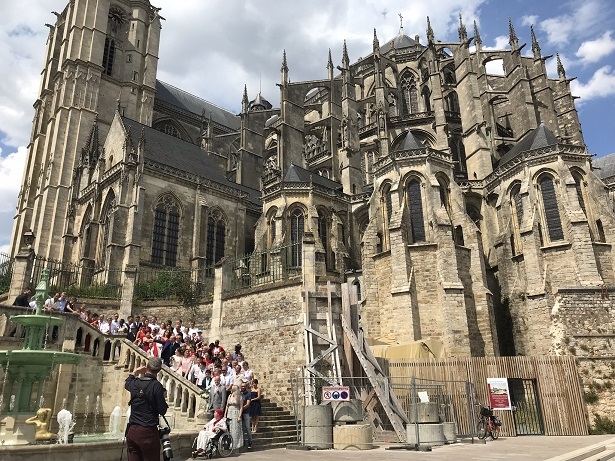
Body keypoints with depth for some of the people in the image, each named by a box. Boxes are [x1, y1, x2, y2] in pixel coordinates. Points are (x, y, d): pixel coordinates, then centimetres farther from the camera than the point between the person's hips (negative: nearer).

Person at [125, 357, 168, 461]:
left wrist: (134, 373, 37)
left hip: (132, 431, 5)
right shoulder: (156, 385, -13)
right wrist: (163, 397, 5)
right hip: (148, 432, -5)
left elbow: (127, 383, 30)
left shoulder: (135, 383, 3)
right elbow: (162, 411, -11)